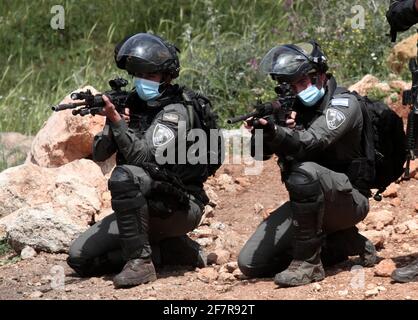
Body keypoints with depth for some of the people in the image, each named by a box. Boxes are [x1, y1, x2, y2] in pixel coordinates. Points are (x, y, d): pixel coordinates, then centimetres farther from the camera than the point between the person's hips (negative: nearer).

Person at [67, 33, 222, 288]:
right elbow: (99, 154, 4)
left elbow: (148, 159, -26)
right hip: (145, 208, 8)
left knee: (124, 176, -34)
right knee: (80, 258, -1)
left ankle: (140, 261, -24)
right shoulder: (132, 104, 8)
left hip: (180, 207, -8)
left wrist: (117, 122, -30)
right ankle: (173, 250, 5)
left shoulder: (175, 111, -14)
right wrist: (111, 129, -16)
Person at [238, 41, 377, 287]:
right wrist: (260, 132, -27)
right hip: (307, 203, 7)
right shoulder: (291, 106, 6)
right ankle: (343, 244, 8)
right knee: (251, 264, -5)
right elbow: (259, 153, -4)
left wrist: (274, 131, -48)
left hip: (348, 200, -7)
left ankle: (308, 262, -26)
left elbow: (312, 142, -30)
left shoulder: (343, 103, -12)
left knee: (304, 173, -37)